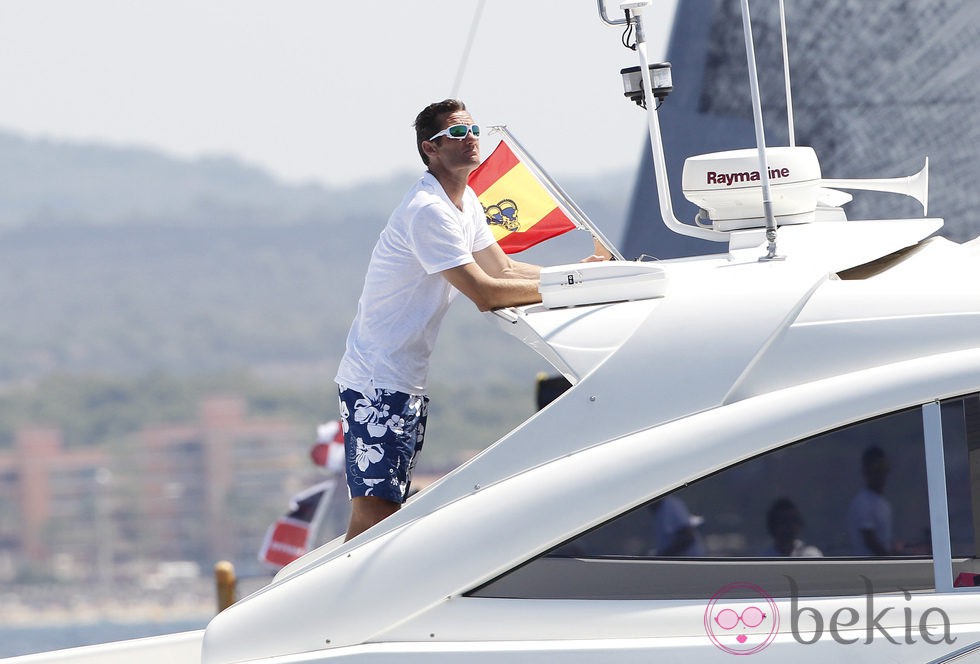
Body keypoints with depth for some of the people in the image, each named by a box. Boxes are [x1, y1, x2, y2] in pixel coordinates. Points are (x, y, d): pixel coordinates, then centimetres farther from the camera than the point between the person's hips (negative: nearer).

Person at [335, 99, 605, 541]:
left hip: (407, 382, 10)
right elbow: (485, 294, -22)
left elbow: (504, 269, 18)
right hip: (376, 383, -10)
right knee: (374, 513, -17)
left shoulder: (465, 201, 12)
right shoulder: (429, 211, -19)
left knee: (389, 512, 9)